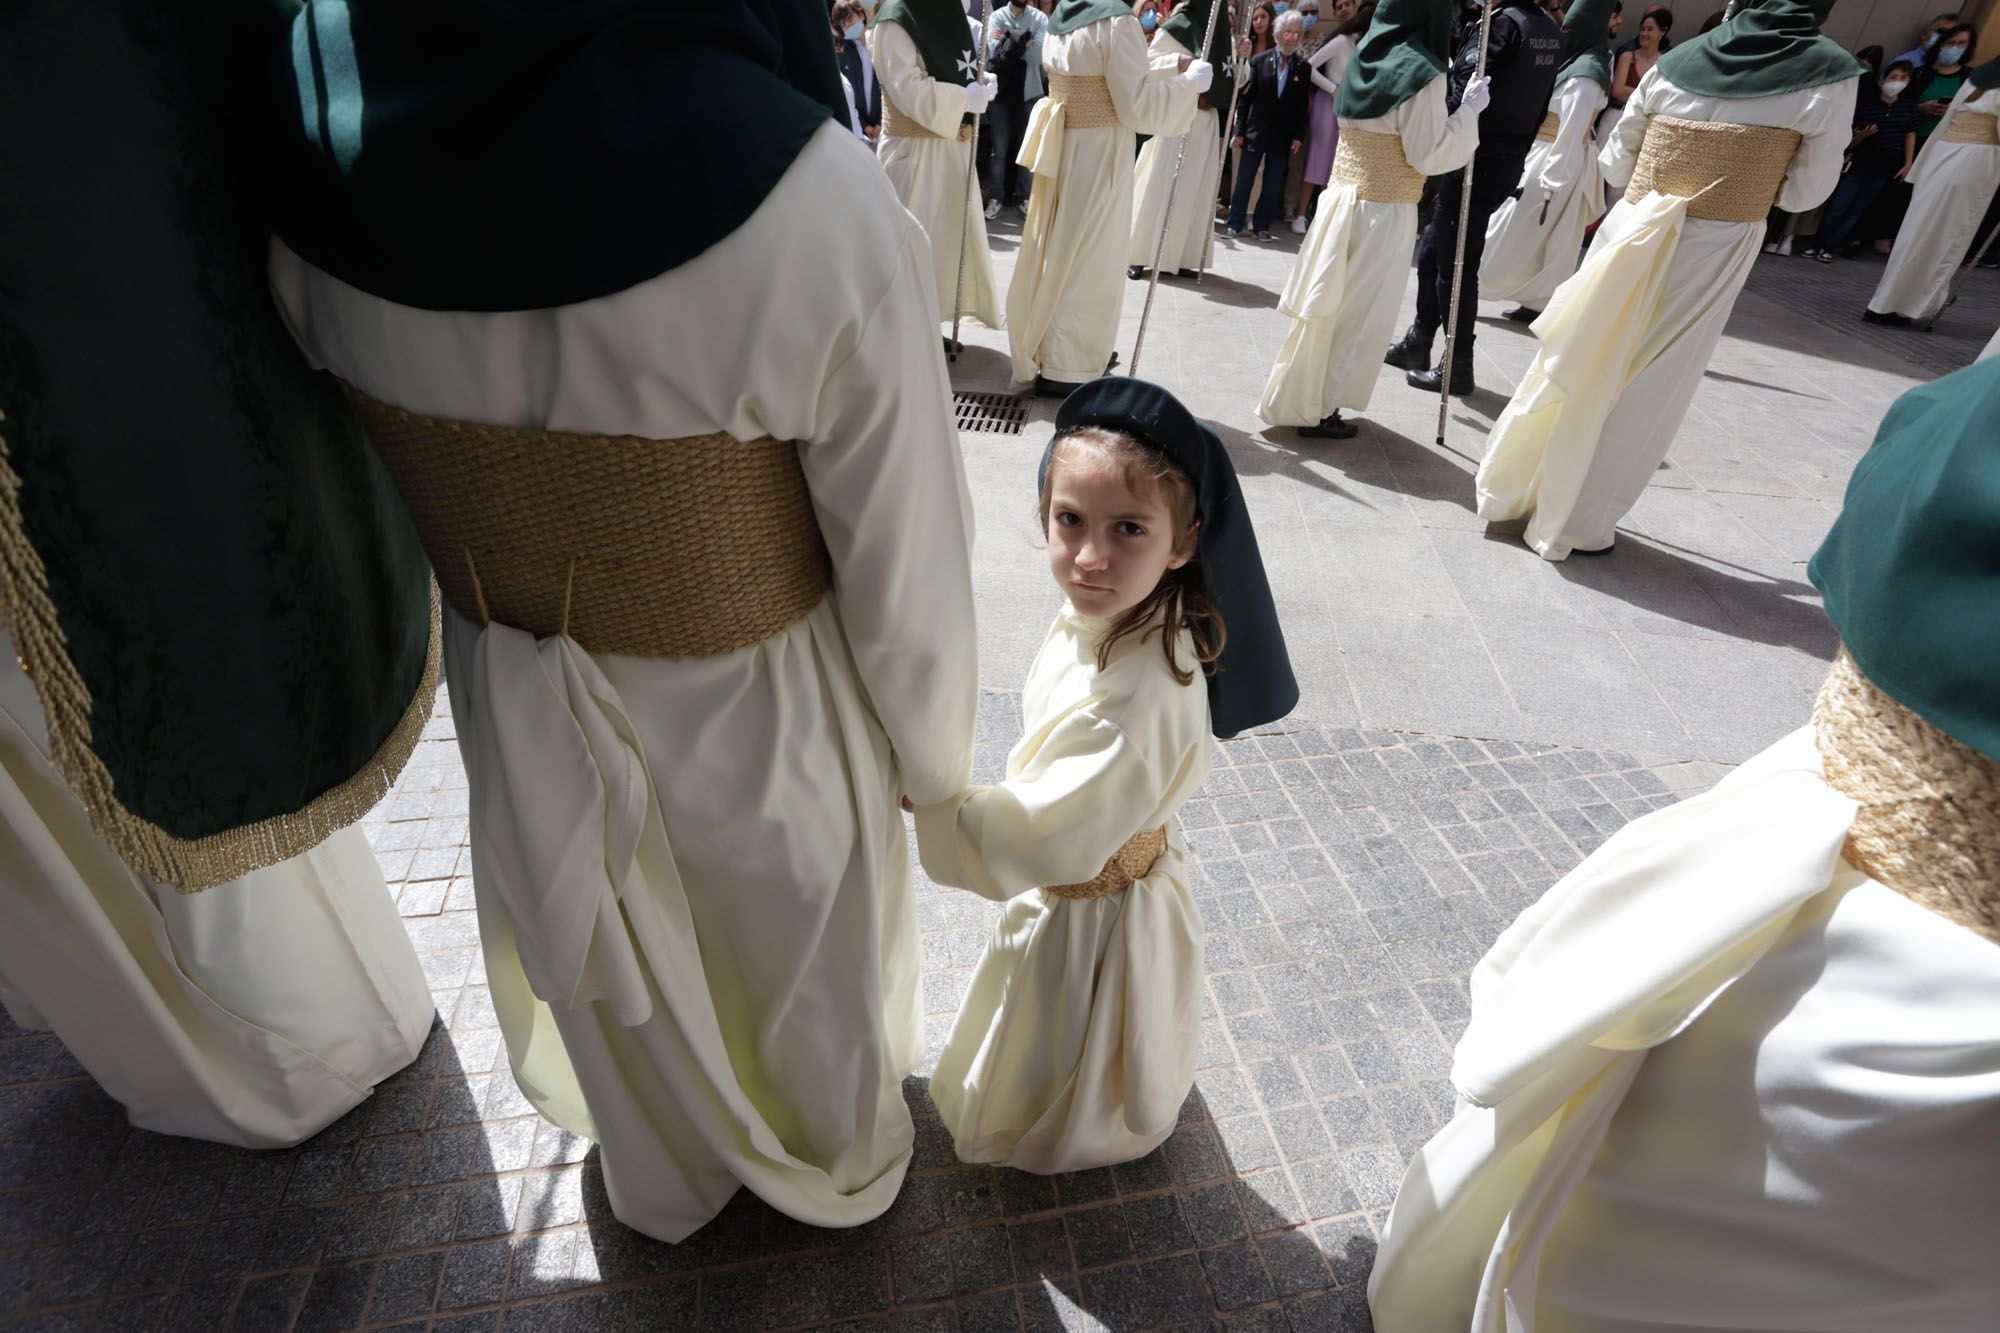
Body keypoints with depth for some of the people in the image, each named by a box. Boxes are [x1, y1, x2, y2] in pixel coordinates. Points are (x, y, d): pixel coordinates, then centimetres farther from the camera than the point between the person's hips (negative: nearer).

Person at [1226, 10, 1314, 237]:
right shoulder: (1260, 61, 1)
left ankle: (1262, 225, 11)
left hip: (1283, 137, 1)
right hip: (1256, 132, -1)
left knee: (1273, 185, 3)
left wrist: (1298, 136, -3)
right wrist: (1239, 131, -4)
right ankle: (1235, 223, 9)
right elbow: (1245, 98, 0)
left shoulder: (1303, 68, 4)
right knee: (1244, 180, 1)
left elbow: (1302, 106, 4)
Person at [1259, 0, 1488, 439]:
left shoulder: (1365, 57, 8)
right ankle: (1317, 410, 7)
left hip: (1342, 197, 7)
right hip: (1383, 211, -7)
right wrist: (1468, 110, -3)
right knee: (1357, 313, 2)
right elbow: (1428, 155, -12)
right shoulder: (1423, 74, -13)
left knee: (1329, 305, 14)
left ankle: (1296, 397, 22)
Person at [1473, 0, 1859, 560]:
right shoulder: (1831, 75, -4)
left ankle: (1512, 489, 20)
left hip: (1631, 233, 3)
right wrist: (1747, 183, 17)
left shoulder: (1677, 61, 4)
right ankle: (1578, 525, 10)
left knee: (1573, 365, 12)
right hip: (1711, 255, -3)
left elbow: (1614, 163, 8)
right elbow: (1806, 191, -1)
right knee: (1645, 395, 5)